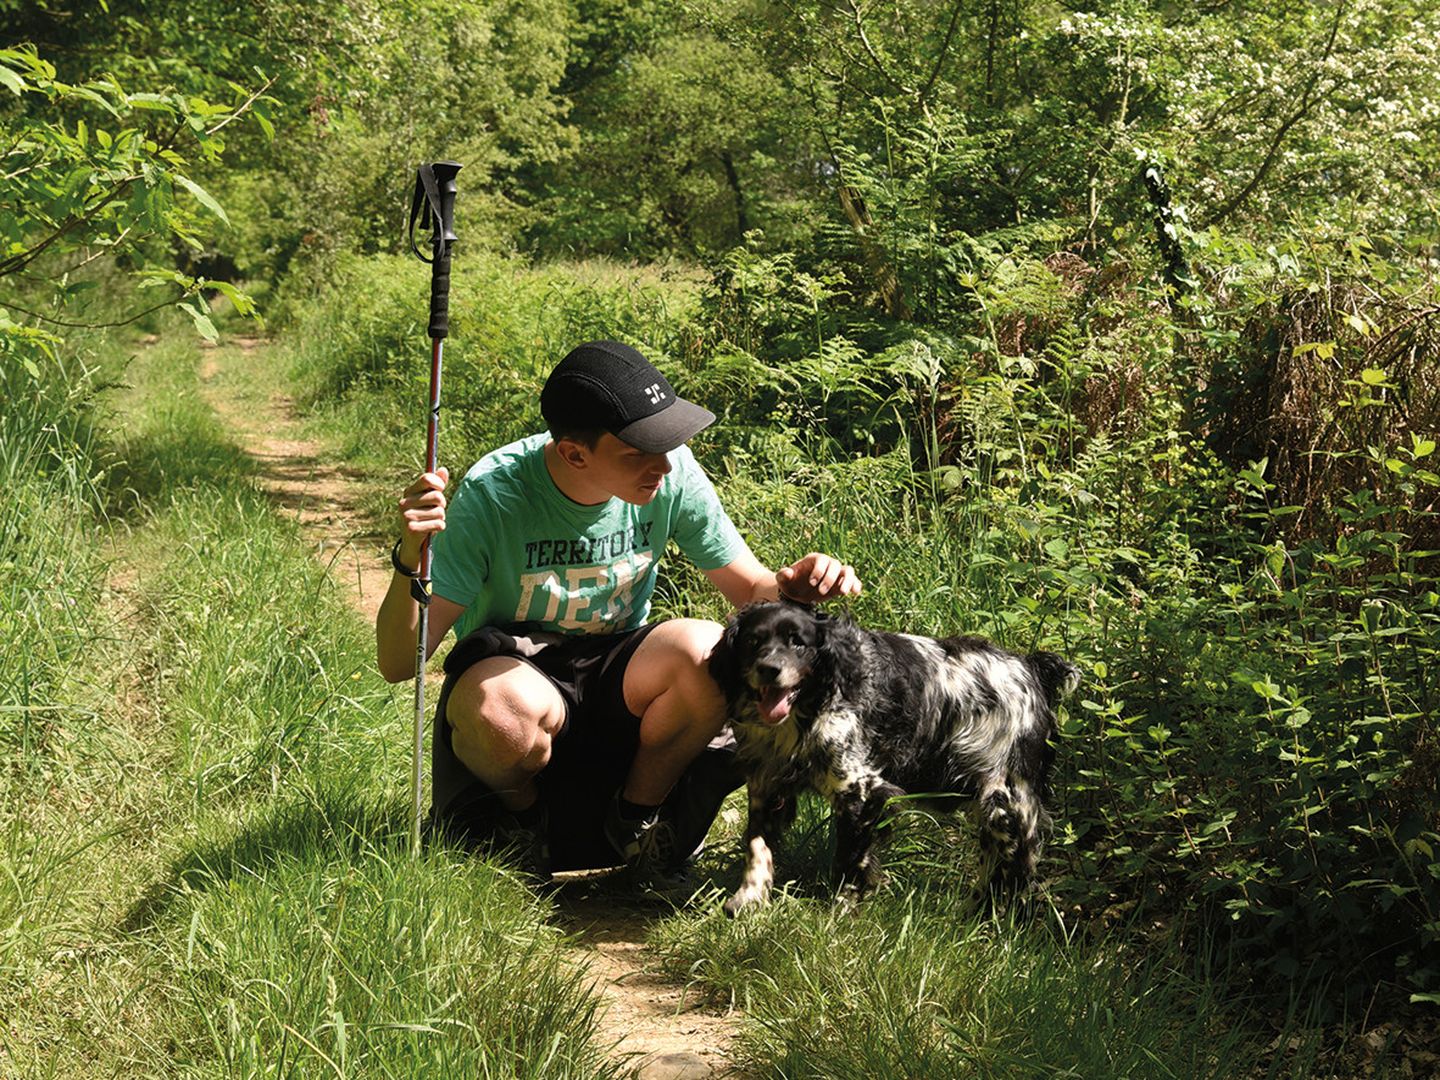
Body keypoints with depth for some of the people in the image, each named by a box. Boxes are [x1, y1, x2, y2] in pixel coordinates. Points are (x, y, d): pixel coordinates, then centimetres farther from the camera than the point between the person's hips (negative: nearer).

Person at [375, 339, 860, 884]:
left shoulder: (671, 473, -14)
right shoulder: (493, 493, -24)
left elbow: (749, 587, -1)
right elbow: (397, 664, -24)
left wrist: (790, 585, -25)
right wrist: (411, 559, -43)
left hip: (615, 678, 3)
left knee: (709, 653, -30)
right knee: (506, 712, -40)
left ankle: (637, 813, -1)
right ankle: (519, 812, -1)